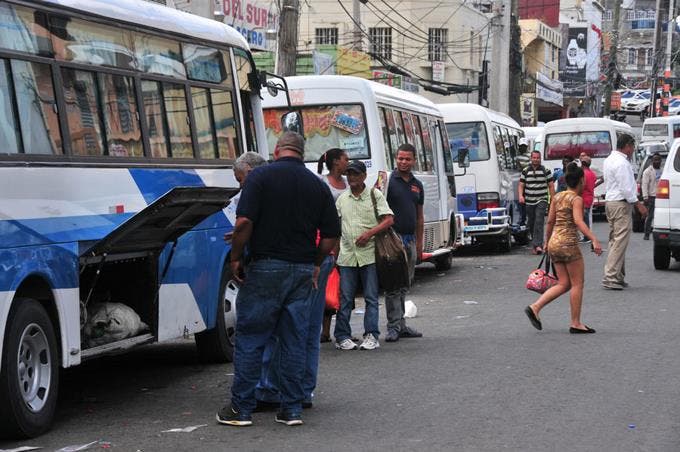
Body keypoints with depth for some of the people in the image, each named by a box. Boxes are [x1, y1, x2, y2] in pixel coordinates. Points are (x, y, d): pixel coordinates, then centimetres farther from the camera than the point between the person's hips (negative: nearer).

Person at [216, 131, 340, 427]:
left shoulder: (261, 176, -6)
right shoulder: (318, 185, 7)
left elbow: (244, 222, -16)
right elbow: (331, 236, 6)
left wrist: (235, 258, -4)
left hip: (266, 267, -4)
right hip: (303, 271, 4)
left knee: (250, 339, 4)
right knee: (295, 341, 9)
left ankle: (241, 409, 7)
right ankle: (292, 409, 11)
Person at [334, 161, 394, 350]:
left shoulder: (375, 195, 3)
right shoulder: (342, 198, 13)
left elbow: (389, 219, -4)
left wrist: (370, 233, -16)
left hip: (370, 254, -2)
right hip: (347, 255, 3)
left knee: (371, 298, 0)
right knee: (345, 298, 1)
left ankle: (371, 336, 3)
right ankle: (342, 336, 6)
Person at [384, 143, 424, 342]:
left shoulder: (417, 185, 13)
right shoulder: (388, 181, -6)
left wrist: (419, 243, 15)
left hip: (410, 239, 6)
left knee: (404, 285, 11)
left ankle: (401, 325, 17)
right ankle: (393, 327, -6)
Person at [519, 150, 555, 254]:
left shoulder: (546, 171, 4)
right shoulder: (525, 171, 8)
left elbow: (551, 186, 6)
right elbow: (521, 185, 7)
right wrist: (521, 195, -12)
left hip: (541, 200, -3)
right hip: (529, 202, 3)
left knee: (539, 221, -17)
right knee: (531, 223, 8)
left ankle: (537, 245, -25)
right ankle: (535, 242, 25)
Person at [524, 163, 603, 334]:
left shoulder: (557, 197, 12)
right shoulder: (576, 199, -9)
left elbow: (550, 221, 16)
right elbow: (579, 221, -24)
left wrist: (547, 241, 28)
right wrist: (594, 240, -32)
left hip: (554, 242, 8)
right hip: (568, 243, -8)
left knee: (563, 284, 11)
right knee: (577, 284, 2)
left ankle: (535, 307, -1)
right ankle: (575, 323, 3)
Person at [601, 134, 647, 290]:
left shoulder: (609, 160, 15)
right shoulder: (622, 163, -16)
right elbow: (626, 188, -20)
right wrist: (638, 204, -14)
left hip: (610, 201, 11)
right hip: (621, 204, -11)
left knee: (615, 241, 13)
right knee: (620, 242, -10)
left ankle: (618, 277, 16)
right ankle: (610, 277, -13)